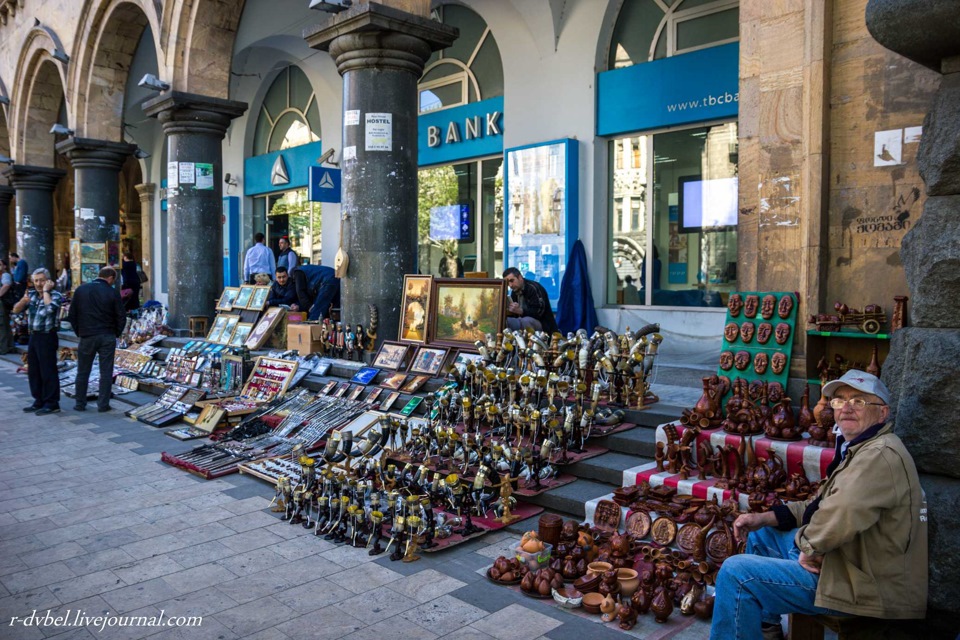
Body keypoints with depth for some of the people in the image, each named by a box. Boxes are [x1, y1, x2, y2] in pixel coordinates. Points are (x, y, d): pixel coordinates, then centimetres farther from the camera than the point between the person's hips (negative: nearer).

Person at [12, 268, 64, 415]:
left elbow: (50, 308, -29)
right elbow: (16, 310, 11)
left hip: (47, 337, -8)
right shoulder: (32, 294, 12)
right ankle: (39, 401, 24)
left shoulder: (55, 295, -9)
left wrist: (46, 291, -18)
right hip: (34, 336, 8)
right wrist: (23, 301, -9)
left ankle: (52, 404, 1)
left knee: (48, 371, -5)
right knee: (33, 371, 14)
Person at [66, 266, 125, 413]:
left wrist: (79, 332, 13)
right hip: (107, 337, -2)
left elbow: (72, 315, 4)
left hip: (87, 337, 2)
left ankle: (80, 404, 18)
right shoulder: (112, 292, -6)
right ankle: (103, 404, 6)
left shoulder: (81, 290, 1)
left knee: (83, 372, 12)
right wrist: (116, 334, 7)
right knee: (106, 372, 4)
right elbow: (121, 317, -6)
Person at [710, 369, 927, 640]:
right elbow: (818, 505, 20)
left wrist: (810, 548, -16)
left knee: (736, 573, -18)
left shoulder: (880, 455, -23)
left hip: (861, 585, -11)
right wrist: (764, 518, 7)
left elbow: (840, 518, -37)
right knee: (760, 534, 24)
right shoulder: (858, 449, 15)